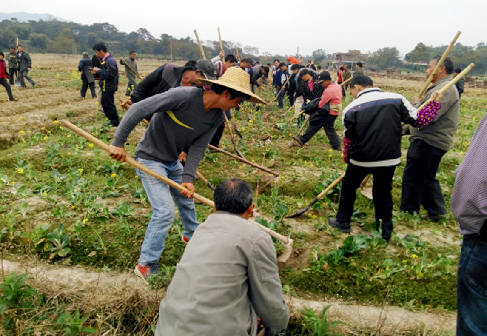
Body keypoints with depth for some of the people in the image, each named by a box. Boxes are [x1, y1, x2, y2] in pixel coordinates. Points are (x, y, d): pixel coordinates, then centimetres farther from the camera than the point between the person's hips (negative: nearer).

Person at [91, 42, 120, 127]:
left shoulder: (110, 61, -19)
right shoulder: (105, 60, 13)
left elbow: (110, 75, -26)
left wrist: (98, 71, -17)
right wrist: (97, 72, 6)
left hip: (109, 88, -10)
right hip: (106, 87, 10)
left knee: (109, 104, -2)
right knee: (104, 103, 18)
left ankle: (115, 122, 7)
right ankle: (110, 118, 29)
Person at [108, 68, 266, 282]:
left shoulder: (217, 117, -8)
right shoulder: (184, 96, -31)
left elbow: (198, 147, -7)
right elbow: (138, 109, -28)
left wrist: (188, 178, -19)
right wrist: (118, 142, -27)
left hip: (173, 162, 7)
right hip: (150, 159, -7)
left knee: (186, 201, 21)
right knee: (165, 211, -13)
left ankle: (192, 235, 50)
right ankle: (146, 265, 5)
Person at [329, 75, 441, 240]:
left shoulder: (351, 108, -5)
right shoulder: (396, 99, -1)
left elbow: (348, 139, 3)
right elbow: (419, 120, 1)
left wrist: (347, 159, 18)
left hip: (361, 158, -2)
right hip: (390, 158, 3)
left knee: (348, 186, 20)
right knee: (383, 192, 18)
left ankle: (343, 222, 30)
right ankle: (386, 232, 24)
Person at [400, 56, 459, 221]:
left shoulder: (445, 89, -18)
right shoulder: (438, 87, 18)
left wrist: (416, 103, -11)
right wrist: (407, 129, 17)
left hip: (428, 143, -11)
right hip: (429, 140, 11)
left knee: (412, 179, -2)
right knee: (427, 178, 19)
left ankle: (407, 213, 10)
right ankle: (436, 211, 26)